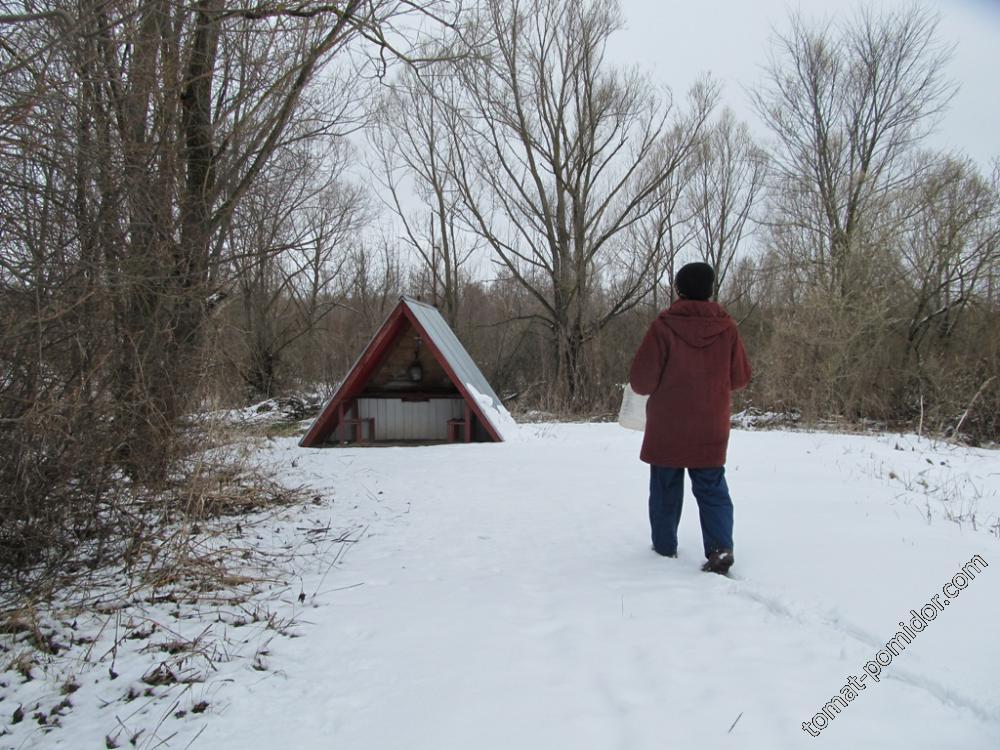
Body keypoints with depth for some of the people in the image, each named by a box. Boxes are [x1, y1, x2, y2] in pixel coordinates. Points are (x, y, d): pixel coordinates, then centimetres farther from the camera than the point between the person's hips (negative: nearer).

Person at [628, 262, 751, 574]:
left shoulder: (664, 325, -15)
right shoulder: (727, 326, -5)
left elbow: (641, 379, -15)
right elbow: (739, 378, 3)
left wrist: (658, 388, 8)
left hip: (667, 429, -2)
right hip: (711, 429, 2)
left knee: (666, 488, 12)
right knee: (712, 488, 10)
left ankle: (665, 546, 21)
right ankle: (721, 547, -3)